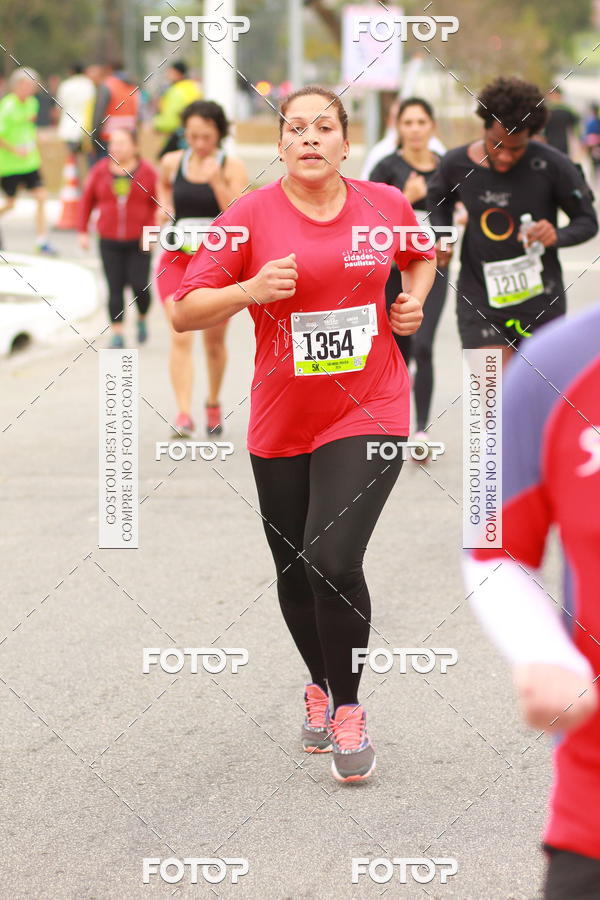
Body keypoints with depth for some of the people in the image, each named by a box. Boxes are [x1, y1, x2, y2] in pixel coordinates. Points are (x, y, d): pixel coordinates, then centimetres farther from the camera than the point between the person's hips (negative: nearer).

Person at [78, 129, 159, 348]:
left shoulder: (146, 171, -3)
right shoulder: (100, 170, 1)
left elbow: (157, 204, -1)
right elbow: (87, 201, 9)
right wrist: (82, 232, 6)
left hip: (138, 242, -1)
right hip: (110, 242, 1)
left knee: (139, 286, -5)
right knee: (115, 288, -2)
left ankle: (142, 319, 24)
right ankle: (117, 333, 5)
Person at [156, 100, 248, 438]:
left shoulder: (232, 167, -7)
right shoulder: (172, 162, 1)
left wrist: (217, 182, -25)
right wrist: (165, 206, 6)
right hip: (178, 260, 1)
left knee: (214, 340, 13)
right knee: (181, 337, -15)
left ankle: (214, 403, 37)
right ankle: (184, 414, -20)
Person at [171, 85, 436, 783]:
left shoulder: (386, 204, -1)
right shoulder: (250, 216, -8)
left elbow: (422, 255, 23)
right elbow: (184, 312, -8)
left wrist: (414, 301, 4)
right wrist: (251, 290, -23)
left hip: (369, 412, -1)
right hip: (281, 425, 1)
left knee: (333, 563, -17)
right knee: (295, 573, 13)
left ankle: (348, 709, 3)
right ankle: (319, 685, 41)